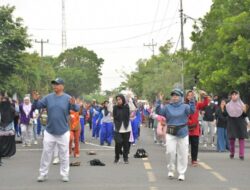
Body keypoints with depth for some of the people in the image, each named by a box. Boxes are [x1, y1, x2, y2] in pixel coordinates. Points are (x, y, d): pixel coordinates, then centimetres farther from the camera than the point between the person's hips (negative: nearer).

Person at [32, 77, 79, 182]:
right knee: (46, 153, 7)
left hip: (63, 132, -2)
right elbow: (37, 106, 2)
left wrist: (73, 104, -34)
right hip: (49, 131, 2)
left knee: (64, 154, 6)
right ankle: (43, 174, 15)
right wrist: (35, 100, -19)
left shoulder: (68, 98, -6)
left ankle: (64, 174, 15)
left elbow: (77, 109, -12)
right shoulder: (48, 97, 2)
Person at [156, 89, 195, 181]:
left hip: (182, 133, -1)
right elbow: (159, 112, -5)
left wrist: (192, 101, -27)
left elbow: (192, 111, -16)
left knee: (182, 154, 4)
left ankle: (181, 173, 14)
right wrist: (159, 101, -14)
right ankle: (171, 170, 16)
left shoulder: (184, 106, 0)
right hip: (170, 133, 1)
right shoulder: (167, 107, 5)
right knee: (171, 152, -5)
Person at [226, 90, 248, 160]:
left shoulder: (242, 104, 1)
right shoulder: (228, 105, 4)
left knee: (241, 138, -6)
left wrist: (244, 111, -20)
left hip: (240, 123, -1)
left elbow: (245, 115, -1)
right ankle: (232, 153, 15)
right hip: (232, 123, 1)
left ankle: (241, 155, -7)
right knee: (231, 138, 0)